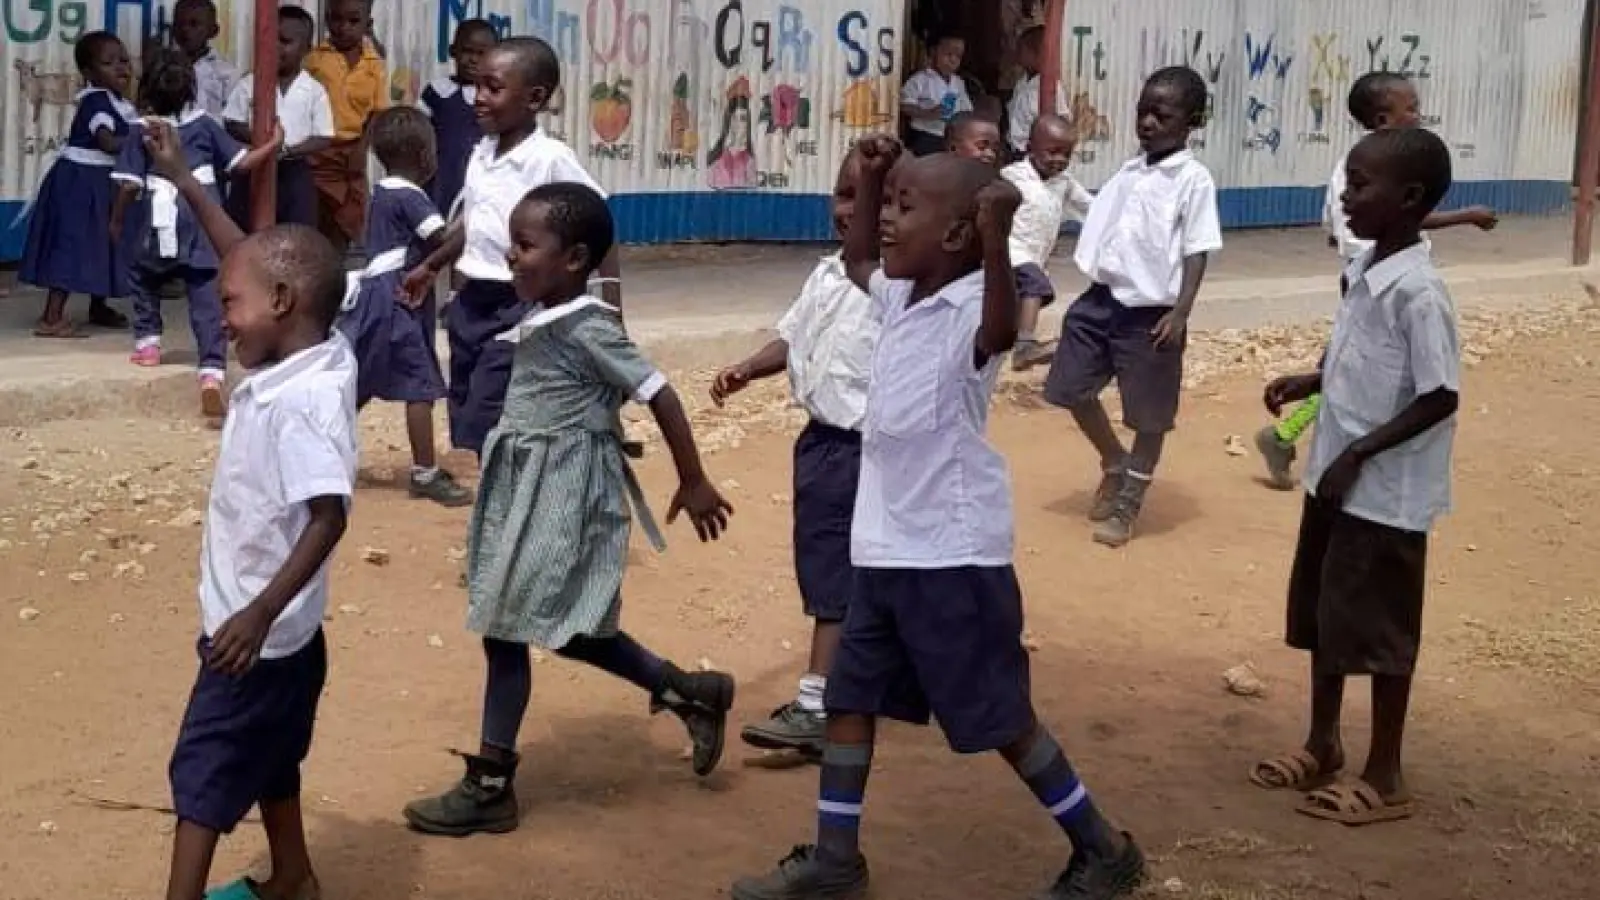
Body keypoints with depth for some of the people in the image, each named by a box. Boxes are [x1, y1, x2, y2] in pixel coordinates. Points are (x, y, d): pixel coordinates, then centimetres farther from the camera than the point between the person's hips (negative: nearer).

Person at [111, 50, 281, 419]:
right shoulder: (204, 124, 8)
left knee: (143, 275, 30)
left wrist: (116, 221, 13)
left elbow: (130, 184, -2)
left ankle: (148, 342, 31)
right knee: (207, 299, -5)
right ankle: (212, 375, -17)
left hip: (160, 222, -1)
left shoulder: (141, 130, 2)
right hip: (203, 222, 1)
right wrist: (274, 144, 23)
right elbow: (240, 163, 8)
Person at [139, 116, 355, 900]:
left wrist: (258, 615, -34)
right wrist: (184, 179, 12)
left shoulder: (304, 399, -28)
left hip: (260, 628, -10)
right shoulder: (298, 360, -1)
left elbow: (328, 517, -33)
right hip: (265, 619, 10)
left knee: (203, 768, -1)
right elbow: (254, 261, 11)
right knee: (265, 756, 23)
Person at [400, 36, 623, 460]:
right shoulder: (480, 154, 7)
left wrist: (611, 308, -18)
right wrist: (431, 266, 35)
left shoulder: (551, 158, -15)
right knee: (463, 425, 12)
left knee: (484, 427, -12)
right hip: (471, 303, 8)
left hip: (517, 310, -8)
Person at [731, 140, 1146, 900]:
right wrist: (870, 177, 17)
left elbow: (1001, 331, -43)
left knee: (999, 718, 1)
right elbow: (857, 261, 29)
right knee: (850, 697, 13)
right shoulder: (902, 296, 8)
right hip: (885, 551, 9)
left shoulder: (968, 310, -19)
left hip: (951, 557, -9)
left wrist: (997, 239, -56)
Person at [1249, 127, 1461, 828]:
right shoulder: (1362, 271, 5)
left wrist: (1358, 455, -21)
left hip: (1385, 493, -9)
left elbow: (1440, 396, -22)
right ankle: (1322, 746, 34)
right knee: (1320, 614, 18)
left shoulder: (1418, 291, -22)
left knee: (1378, 632, 3)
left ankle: (1384, 776, 17)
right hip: (1335, 477, 9)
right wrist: (1307, 383, 2)